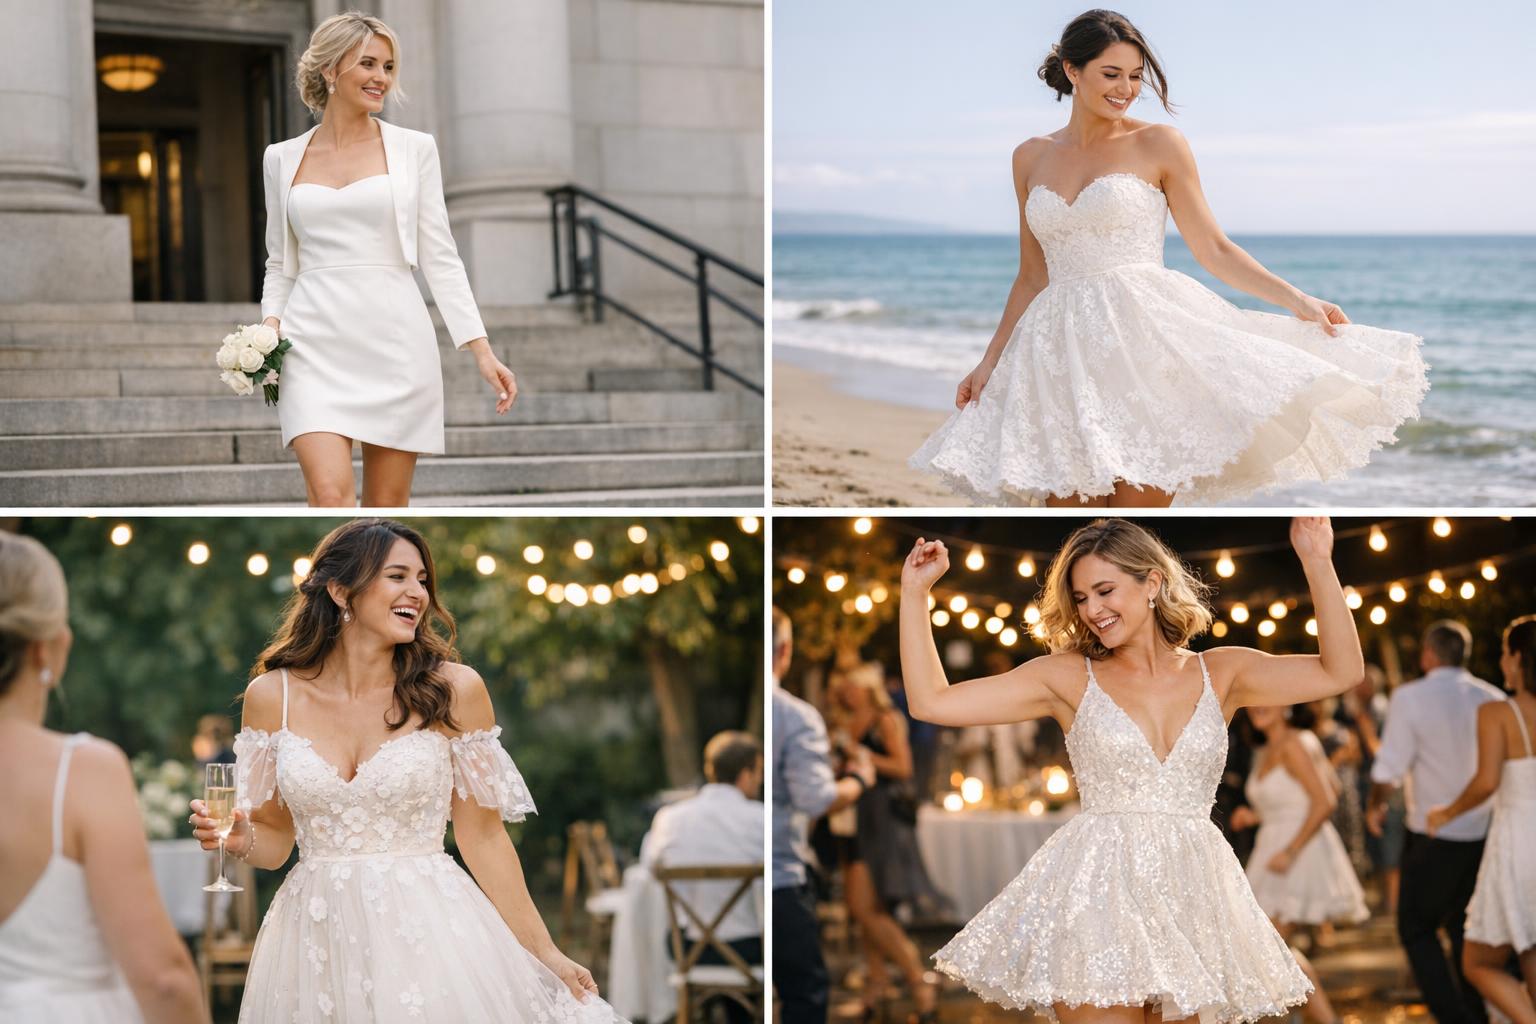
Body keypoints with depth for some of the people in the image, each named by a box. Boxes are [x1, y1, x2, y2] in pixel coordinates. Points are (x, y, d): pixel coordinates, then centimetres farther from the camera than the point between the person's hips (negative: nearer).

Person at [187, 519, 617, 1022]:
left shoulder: (454, 689, -4)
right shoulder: (272, 696, 0)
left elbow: (483, 837, 1)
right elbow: (274, 836, 9)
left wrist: (545, 952, 2)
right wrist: (240, 839, -14)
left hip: (431, 929, -1)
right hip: (316, 937, 1)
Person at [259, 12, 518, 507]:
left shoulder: (413, 148, 6)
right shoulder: (282, 159, 10)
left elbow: (440, 257, 4)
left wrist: (481, 350, -4)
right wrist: (270, 325, -1)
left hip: (395, 341, 0)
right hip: (317, 346, 0)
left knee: (387, 507, 2)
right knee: (330, 495, -16)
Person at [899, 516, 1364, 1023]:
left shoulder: (1220, 673, 9)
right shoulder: (1070, 677, 5)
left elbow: (1340, 672, 1)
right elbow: (932, 702, 3)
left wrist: (1317, 561, -6)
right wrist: (915, 593, 0)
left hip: (1187, 889, 2)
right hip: (1097, 887, -2)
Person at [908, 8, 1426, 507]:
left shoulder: (1158, 144, 3)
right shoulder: (1031, 158, 13)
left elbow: (1213, 249, 3)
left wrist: (1296, 300, -7)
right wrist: (989, 363, 14)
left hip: (1144, 342, -3)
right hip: (1063, 353, 3)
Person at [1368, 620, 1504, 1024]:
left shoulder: (1409, 697, -11)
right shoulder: (1493, 699, 1)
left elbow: (1389, 768, -11)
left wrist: (1375, 805, 8)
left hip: (1434, 836, -5)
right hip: (1484, 833, 5)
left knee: (1416, 927, 6)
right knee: (1463, 926, 19)